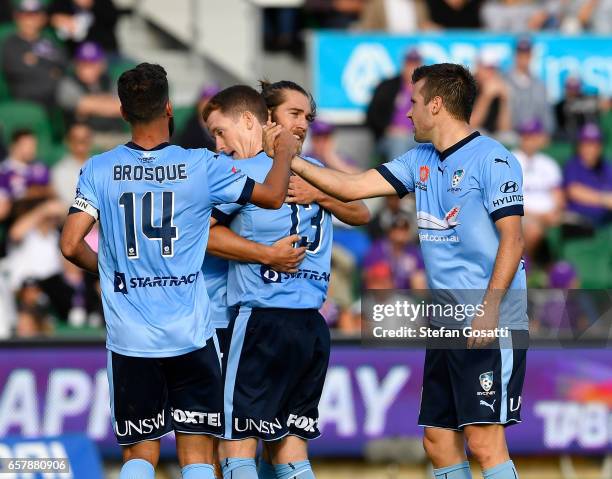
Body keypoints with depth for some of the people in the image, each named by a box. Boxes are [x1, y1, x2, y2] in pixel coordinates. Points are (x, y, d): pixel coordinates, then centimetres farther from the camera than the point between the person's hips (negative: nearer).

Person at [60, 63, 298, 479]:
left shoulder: (99, 170, -2)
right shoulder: (201, 166, -4)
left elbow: (71, 245, -6)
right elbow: (273, 196, 7)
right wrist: (284, 153, 27)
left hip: (130, 337, 1)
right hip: (190, 335, -1)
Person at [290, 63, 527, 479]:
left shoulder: (492, 159, -9)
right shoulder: (421, 161, 15)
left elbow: (512, 240, -14)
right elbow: (352, 187, 17)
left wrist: (489, 309, -20)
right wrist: (291, 161, 14)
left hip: (491, 325, -9)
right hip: (446, 325, 9)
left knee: (484, 441, -15)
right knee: (439, 441, 7)